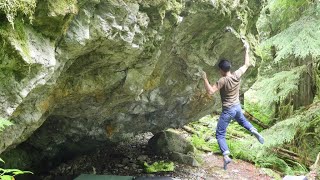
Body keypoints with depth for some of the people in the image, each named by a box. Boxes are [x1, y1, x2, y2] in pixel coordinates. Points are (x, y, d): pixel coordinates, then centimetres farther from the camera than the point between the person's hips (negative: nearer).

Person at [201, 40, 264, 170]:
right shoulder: (237, 75, -7)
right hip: (237, 107, 6)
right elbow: (247, 65, 9)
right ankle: (254, 132, 16)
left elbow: (210, 91, -28)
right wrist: (247, 50, 16)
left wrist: (205, 79, -21)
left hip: (228, 110, -6)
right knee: (242, 121, 40)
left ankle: (226, 157, -12)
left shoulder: (223, 80, -24)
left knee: (220, 135, 2)